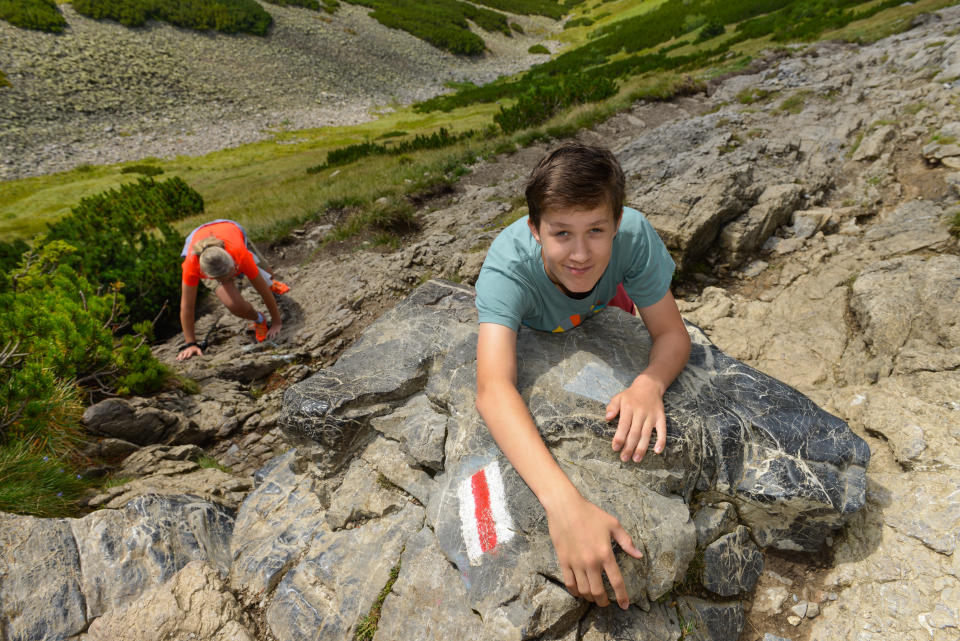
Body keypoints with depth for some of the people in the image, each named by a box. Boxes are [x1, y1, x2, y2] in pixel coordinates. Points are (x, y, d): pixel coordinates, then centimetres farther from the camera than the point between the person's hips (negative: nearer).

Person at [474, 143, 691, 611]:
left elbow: (673, 334, -30)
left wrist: (649, 383, -54)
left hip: (602, 311, 1)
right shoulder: (509, 265, -46)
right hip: (529, 328, -1)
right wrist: (563, 503, -71)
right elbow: (493, 390, -58)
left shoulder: (633, 235, -40)